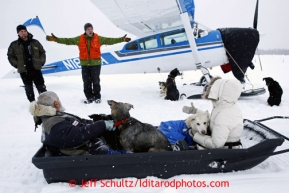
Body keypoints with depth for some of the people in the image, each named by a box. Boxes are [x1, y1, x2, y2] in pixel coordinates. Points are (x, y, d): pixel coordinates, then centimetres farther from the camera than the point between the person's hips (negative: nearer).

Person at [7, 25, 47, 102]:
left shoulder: (35, 42, 3)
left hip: (36, 68, 0)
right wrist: (17, 65, -3)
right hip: (24, 70, 0)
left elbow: (42, 52, 12)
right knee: (28, 88, 9)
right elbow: (10, 56, 7)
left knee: (41, 87, 4)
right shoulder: (14, 45, 0)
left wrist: (41, 62, 1)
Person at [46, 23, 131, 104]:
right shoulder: (79, 39, 2)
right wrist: (56, 39, -9)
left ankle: (97, 97, 19)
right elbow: (68, 41, 0)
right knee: (86, 82, 7)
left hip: (96, 64, -1)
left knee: (96, 81, 6)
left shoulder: (98, 38, 0)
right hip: (84, 64, 2)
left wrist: (122, 39, -11)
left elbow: (110, 40, -3)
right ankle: (89, 97, 19)